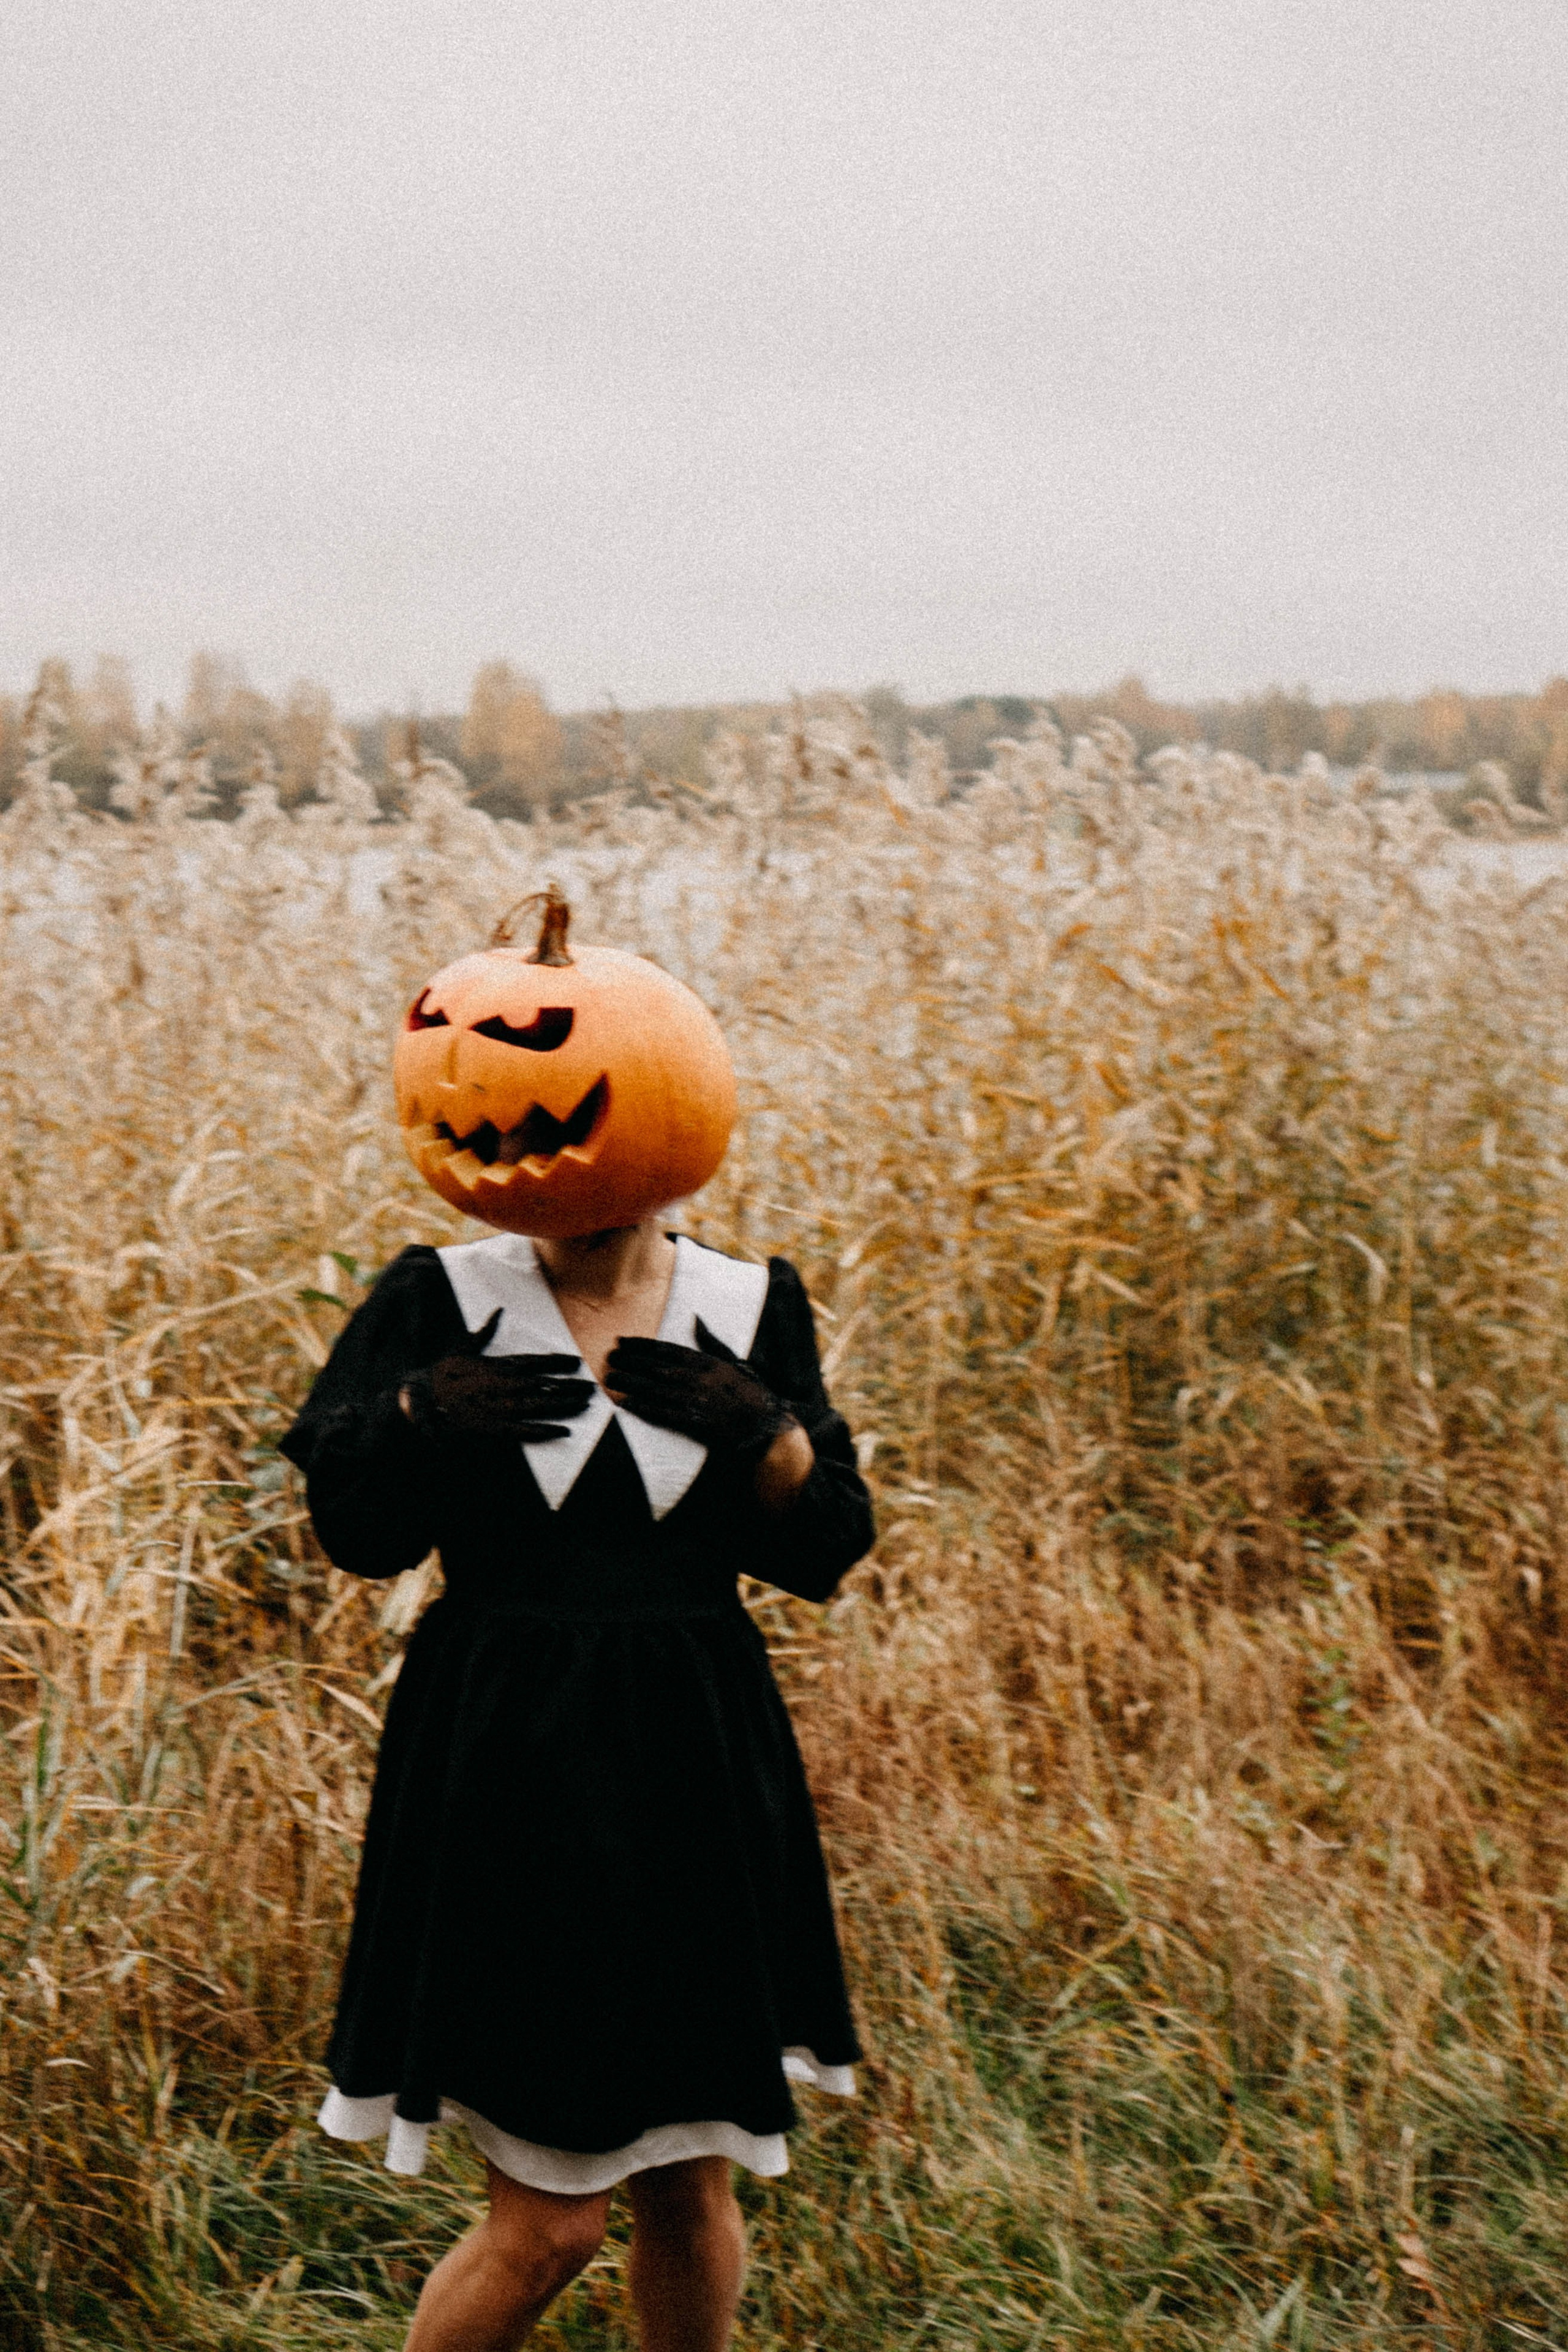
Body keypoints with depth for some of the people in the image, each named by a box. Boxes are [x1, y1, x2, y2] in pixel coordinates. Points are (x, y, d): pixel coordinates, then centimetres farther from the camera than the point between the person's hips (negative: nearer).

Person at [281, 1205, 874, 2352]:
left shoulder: (752, 1307, 4)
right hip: (507, 1772, -3)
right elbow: (356, 1533, -2)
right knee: (549, 2223, -4)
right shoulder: (443, 1298, -1)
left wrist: (765, 1432, -14)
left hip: (694, 1776, 3)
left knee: (692, 2188, 12)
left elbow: (823, 1552, 3)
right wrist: (413, 1417, -19)